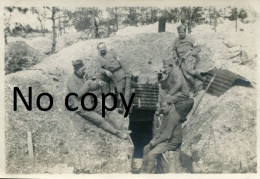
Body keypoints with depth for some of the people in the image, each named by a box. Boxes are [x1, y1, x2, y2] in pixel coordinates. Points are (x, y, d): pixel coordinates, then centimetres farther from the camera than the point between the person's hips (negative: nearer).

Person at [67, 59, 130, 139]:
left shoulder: (83, 76, 7)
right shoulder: (71, 80, -14)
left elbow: (91, 88, 12)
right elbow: (78, 93, -24)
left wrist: (98, 83, -9)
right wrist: (87, 83, -19)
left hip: (90, 103, 8)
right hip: (82, 108, -7)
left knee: (108, 111, -10)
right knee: (99, 120, -19)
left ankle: (121, 126, -21)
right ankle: (117, 132, -21)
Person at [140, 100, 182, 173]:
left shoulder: (173, 116, -21)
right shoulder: (166, 115, 12)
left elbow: (167, 135, -25)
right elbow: (161, 130, 20)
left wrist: (155, 142, -16)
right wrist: (154, 138, 5)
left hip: (171, 143, -11)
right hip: (164, 140, 11)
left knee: (151, 154, -21)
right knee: (146, 148, 12)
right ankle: (142, 170, 17)